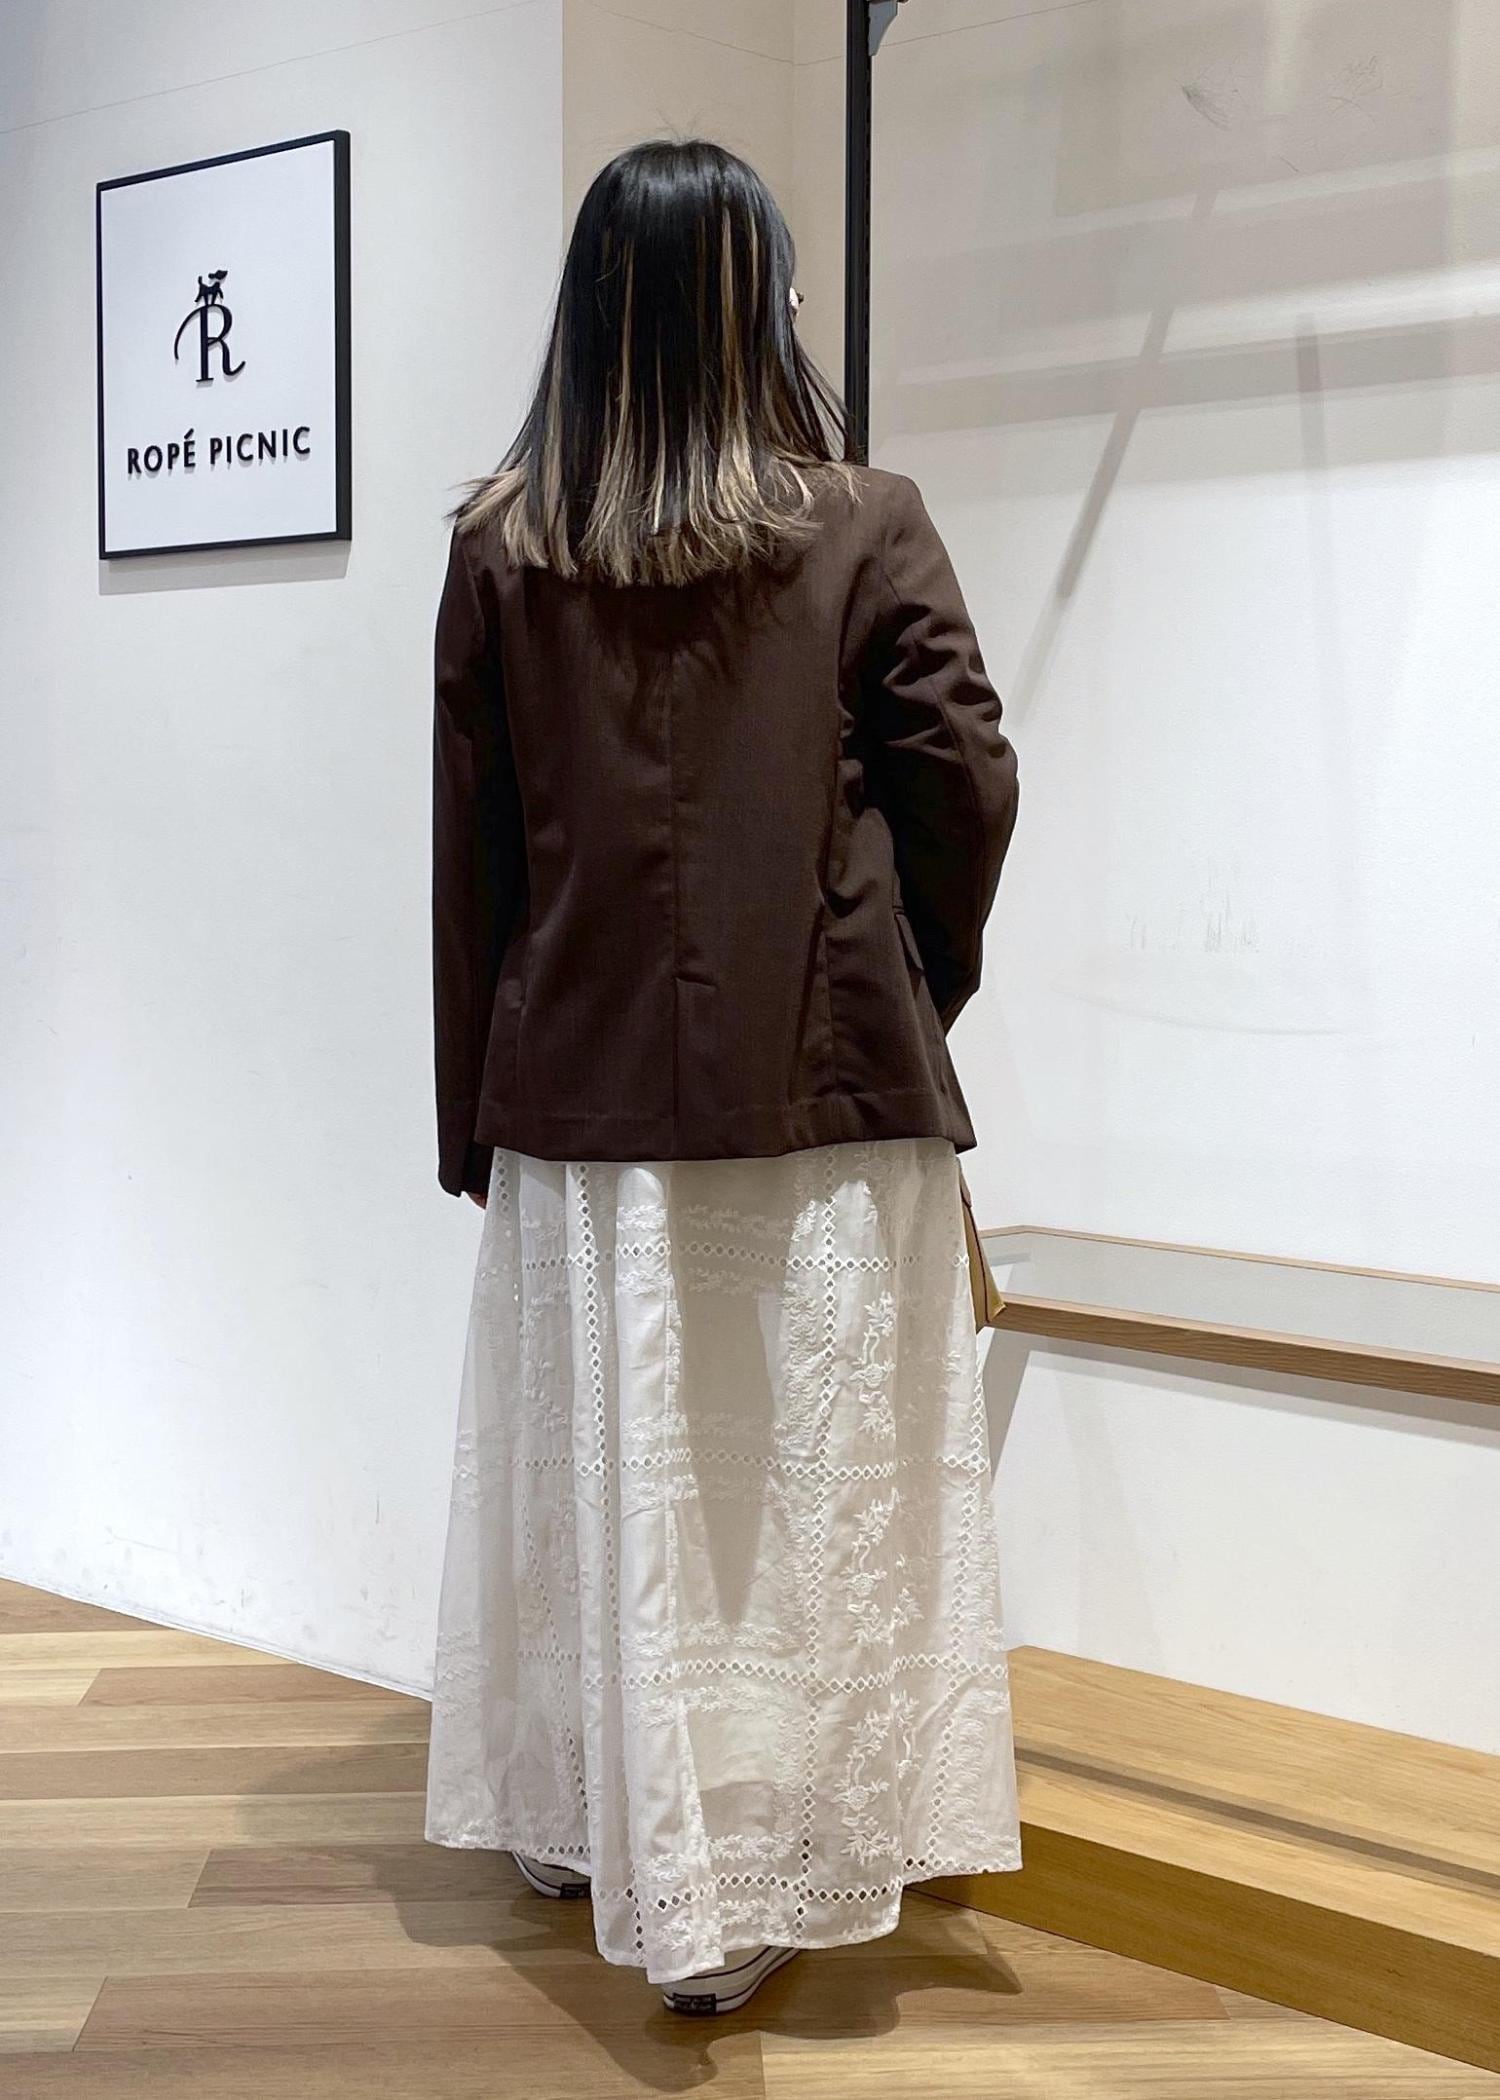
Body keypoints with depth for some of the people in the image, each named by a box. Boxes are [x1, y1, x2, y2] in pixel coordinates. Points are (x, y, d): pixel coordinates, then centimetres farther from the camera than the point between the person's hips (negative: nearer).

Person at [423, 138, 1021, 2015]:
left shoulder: (498, 546, 0)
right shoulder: (865, 527, -5)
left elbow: (467, 849, 2)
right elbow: (969, 784, -6)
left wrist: (472, 1115, 10)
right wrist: (913, 984, 12)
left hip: (588, 1090, 2)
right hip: (828, 1093, -2)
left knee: (610, 1469, 13)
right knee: (813, 1477, 8)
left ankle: (590, 1828, 29)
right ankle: (769, 1870, 17)